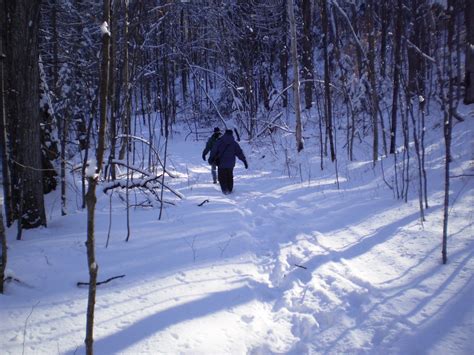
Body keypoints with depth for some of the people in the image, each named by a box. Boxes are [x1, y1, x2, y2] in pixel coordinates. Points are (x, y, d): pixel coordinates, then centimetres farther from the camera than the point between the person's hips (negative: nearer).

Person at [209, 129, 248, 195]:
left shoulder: (219, 142, -5)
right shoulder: (234, 143, -2)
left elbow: (214, 150, -4)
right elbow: (240, 153, -3)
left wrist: (211, 158, 7)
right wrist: (245, 161, 0)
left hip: (221, 163, -2)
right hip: (230, 164, 2)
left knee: (222, 177, 8)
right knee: (230, 176, 18)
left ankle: (225, 189, -5)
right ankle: (230, 189, 21)